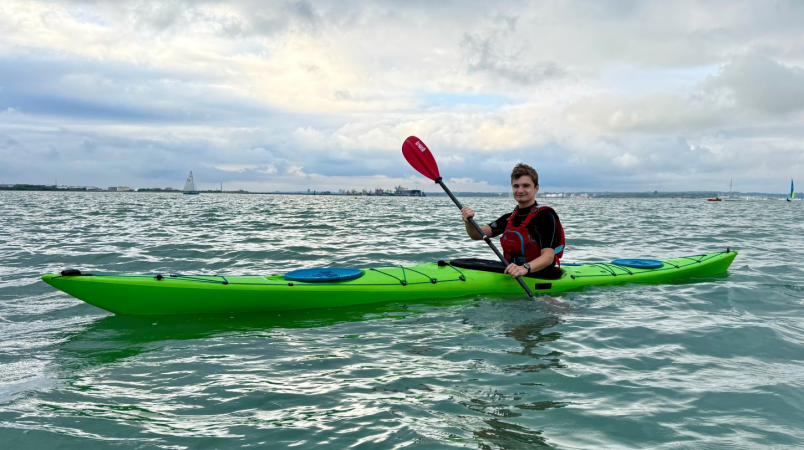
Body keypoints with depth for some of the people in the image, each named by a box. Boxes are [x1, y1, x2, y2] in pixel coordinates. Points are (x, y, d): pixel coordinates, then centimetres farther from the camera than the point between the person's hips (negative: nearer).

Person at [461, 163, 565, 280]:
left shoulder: (544, 216, -10)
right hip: (511, 274, 7)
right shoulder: (509, 218, 12)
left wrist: (525, 268, -39)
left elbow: (548, 256, -20)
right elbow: (477, 235, 8)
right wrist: (469, 221, -15)